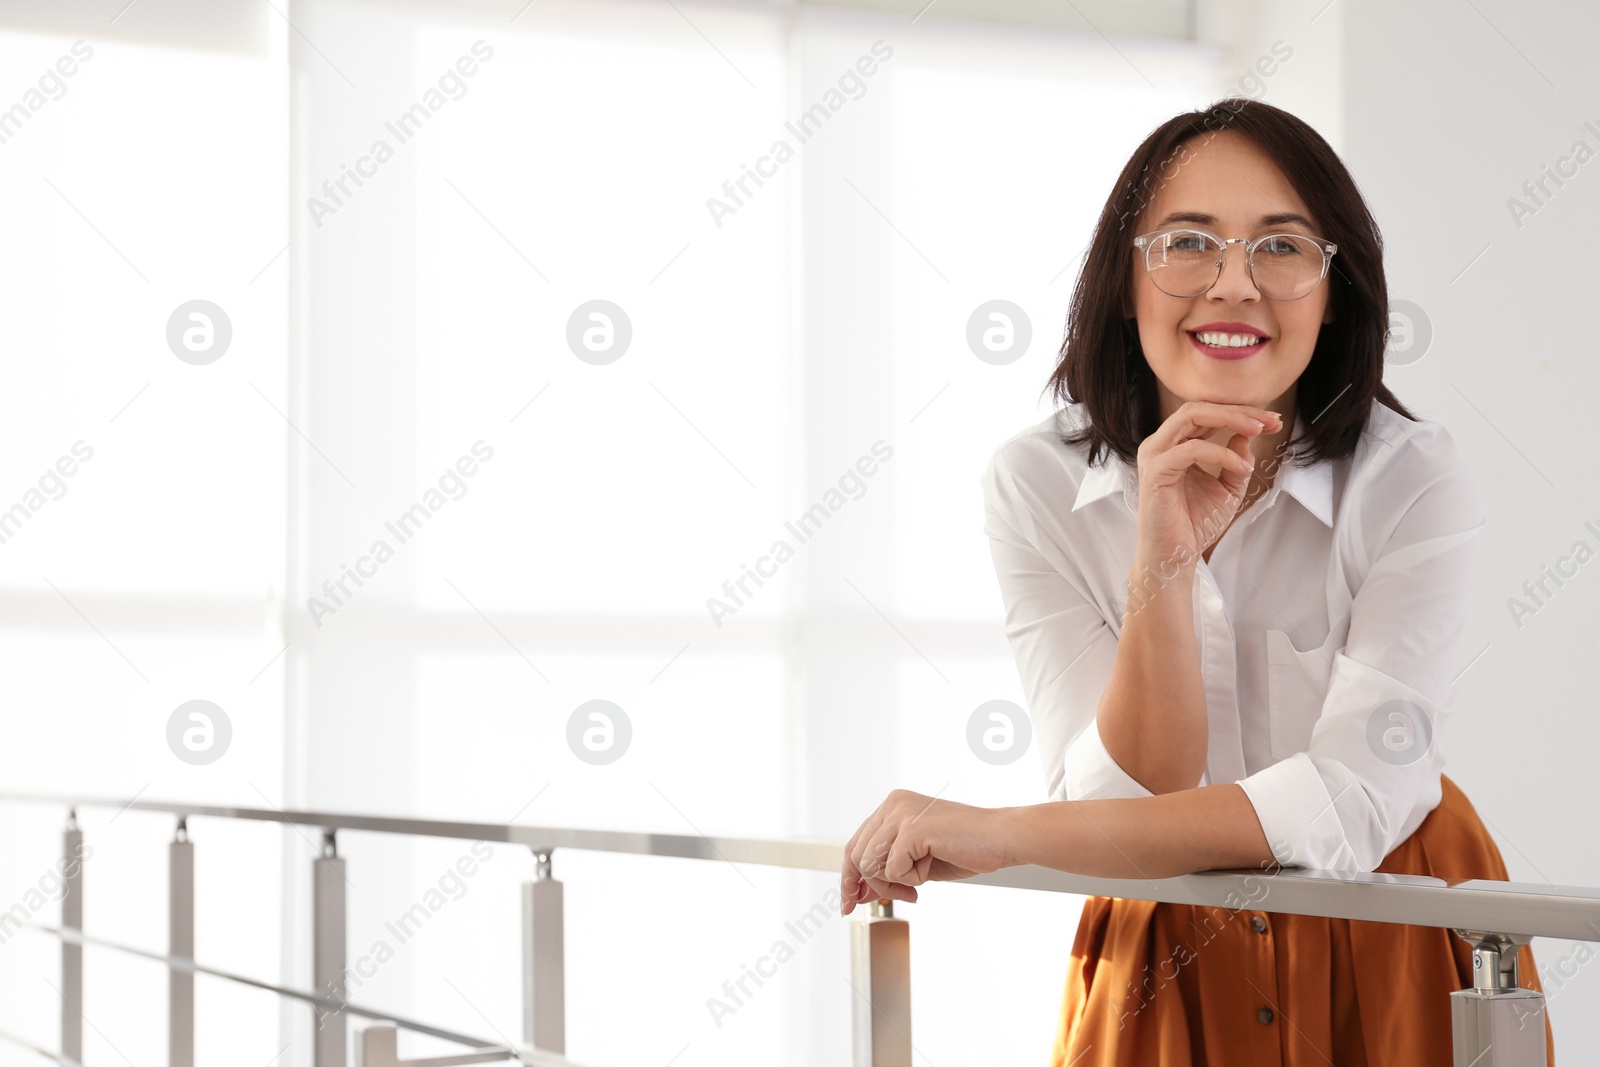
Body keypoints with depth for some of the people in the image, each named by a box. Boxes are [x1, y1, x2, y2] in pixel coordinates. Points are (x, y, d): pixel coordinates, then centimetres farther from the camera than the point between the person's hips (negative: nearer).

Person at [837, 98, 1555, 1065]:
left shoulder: (1417, 483, -18)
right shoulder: (1039, 484, -14)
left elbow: (1350, 804, -26)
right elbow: (1122, 802, -18)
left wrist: (1002, 835, -31)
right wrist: (1162, 566, -33)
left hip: (1389, 943, -1)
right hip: (1162, 953, 1)